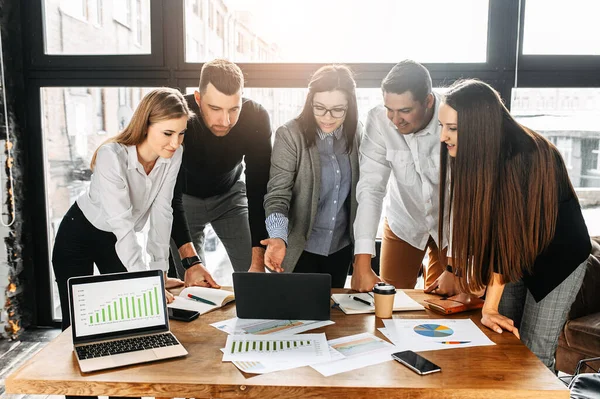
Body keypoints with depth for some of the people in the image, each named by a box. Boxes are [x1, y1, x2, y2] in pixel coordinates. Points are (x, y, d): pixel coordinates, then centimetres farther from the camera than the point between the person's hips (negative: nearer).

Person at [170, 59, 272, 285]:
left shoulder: (256, 117, -28)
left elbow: (258, 189, -26)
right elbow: (171, 195, -31)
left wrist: (258, 260, -33)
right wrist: (190, 261, -40)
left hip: (230, 193, 2)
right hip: (185, 197, -1)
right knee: (194, 284, -5)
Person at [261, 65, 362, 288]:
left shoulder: (355, 134, -3)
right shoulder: (290, 135, -17)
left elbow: (359, 191, 5)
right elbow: (277, 194, -20)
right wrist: (278, 238, -36)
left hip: (341, 247, 4)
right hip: (300, 247, -4)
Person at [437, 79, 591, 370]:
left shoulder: (526, 157, -31)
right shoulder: (469, 153, -13)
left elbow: (510, 230, -31)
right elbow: (470, 219, -7)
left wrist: (490, 306, -28)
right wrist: (454, 271, -9)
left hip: (556, 255, -5)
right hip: (513, 255, 5)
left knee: (533, 355, -1)